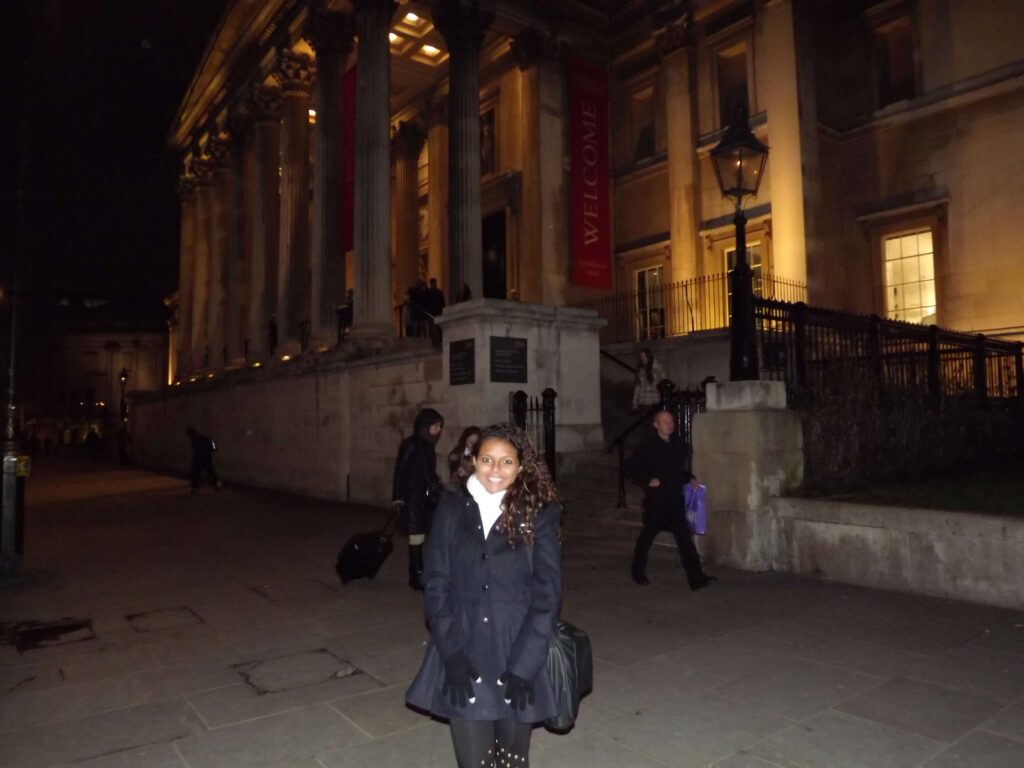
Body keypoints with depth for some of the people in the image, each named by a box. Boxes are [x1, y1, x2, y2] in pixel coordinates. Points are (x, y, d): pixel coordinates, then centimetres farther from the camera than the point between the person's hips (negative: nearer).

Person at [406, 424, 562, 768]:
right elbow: (436, 584, -2)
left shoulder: (540, 513, -5)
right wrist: (452, 654, -10)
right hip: (463, 654, 1)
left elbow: (547, 594, -6)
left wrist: (523, 665, -12)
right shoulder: (453, 507, -1)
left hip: (520, 656, 0)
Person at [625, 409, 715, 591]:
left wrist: (690, 478, 4)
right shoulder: (648, 446, -9)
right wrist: (647, 481, -16)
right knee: (647, 537, 11)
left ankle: (696, 578, -2)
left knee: (684, 538, -2)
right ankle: (638, 572, 29)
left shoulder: (679, 445, 8)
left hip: (675, 501, 4)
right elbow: (630, 467, -9)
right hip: (655, 501, -4)